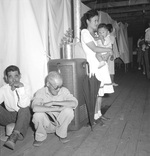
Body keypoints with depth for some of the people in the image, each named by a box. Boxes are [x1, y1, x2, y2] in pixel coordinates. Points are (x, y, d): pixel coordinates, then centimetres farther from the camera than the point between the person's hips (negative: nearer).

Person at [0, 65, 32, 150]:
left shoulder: (26, 87, -9)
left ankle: (14, 136, -43)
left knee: (25, 109, -35)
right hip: (9, 116, 3)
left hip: (23, 116, -2)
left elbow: (24, 105, -24)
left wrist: (21, 88, -30)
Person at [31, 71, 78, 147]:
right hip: (46, 125, -1)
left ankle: (62, 134, 0)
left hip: (60, 123, 1)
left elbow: (74, 103, -25)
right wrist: (56, 109, -33)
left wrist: (53, 102, -28)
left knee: (69, 111, -27)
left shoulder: (64, 91, -9)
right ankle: (40, 137, -1)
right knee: (38, 115, -32)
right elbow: (35, 108, -34)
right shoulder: (40, 92, -14)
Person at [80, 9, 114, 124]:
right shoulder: (85, 32, -8)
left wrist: (107, 54, -9)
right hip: (93, 66, -8)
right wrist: (109, 50, -6)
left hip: (102, 65, 8)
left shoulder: (95, 34, 17)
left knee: (101, 91, 11)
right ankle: (95, 116, 6)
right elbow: (95, 49, -17)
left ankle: (99, 113, 22)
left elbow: (102, 47, 14)